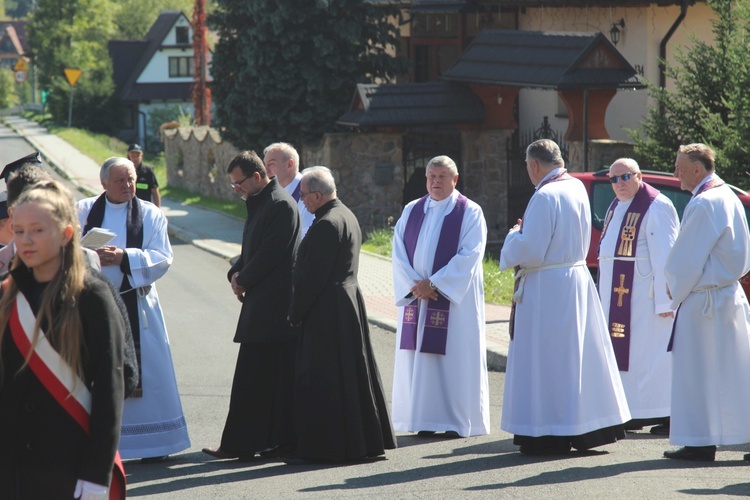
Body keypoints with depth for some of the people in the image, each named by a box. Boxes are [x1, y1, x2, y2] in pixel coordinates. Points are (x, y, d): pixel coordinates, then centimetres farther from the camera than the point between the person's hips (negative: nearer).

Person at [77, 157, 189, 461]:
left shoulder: (151, 215, 6)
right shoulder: (83, 211, 7)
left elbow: (162, 259, -3)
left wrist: (124, 257, -16)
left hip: (135, 306, 0)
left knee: (144, 373, -1)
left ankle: (152, 444, 5)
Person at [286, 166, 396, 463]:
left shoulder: (326, 225, -19)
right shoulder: (347, 216, 12)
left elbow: (312, 276, -20)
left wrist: (296, 312, -11)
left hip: (326, 312, -10)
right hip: (349, 303, 10)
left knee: (319, 380, -5)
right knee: (351, 372, 15)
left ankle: (322, 447, -4)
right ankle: (367, 440, 21)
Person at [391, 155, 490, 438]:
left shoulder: (470, 213, -2)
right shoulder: (411, 211, 11)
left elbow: (469, 256, -11)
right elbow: (399, 253, 5)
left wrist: (434, 284, -16)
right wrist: (414, 285, -10)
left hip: (455, 299, -4)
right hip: (416, 297, 4)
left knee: (455, 358, -4)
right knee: (420, 359, 3)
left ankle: (458, 421, 1)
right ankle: (426, 420, 8)